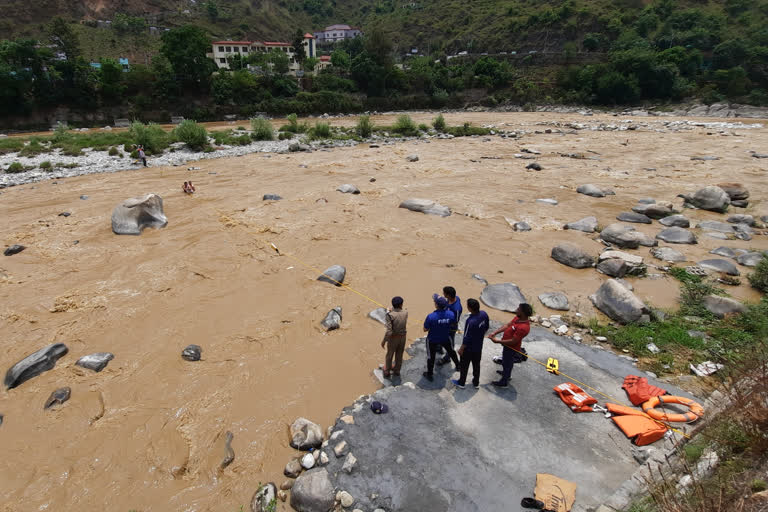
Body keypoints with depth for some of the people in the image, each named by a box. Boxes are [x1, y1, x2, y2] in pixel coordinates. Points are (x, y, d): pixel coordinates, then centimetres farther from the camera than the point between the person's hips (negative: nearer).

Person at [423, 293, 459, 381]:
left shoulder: (431, 316, -35)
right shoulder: (450, 314, -25)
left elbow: (425, 329, -22)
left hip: (432, 340, -3)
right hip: (445, 338, 3)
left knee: (431, 356, 18)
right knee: (451, 351, 30)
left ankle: (430, 374, 35)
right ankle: (458, 365, 53)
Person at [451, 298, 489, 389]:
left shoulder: (471, 322, -38)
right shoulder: (484, 314, -16)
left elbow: (467, 338, -26)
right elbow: (486, 328, 3)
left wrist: (461, 349, -11)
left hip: (469, 348, -6)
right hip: (479, 346, 6)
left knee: (464, 365, 18)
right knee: (476, 365, 25)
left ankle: (461, 383, 38)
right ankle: (476, 382, 43)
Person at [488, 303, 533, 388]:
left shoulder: (523, 327, -37)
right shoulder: (518, 318, -10)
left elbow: (513, 341, -32)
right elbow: (507, 325, -1)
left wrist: (497, 341, -26)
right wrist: (495, 332, -10)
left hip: (511, 348, -8)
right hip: (507, 345, 8)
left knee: (507, 364, 14)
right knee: (506, 362, 32)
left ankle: (504, 382, 36)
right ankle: (506, 373, 59)